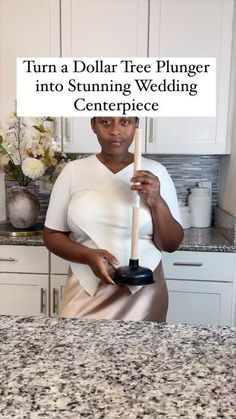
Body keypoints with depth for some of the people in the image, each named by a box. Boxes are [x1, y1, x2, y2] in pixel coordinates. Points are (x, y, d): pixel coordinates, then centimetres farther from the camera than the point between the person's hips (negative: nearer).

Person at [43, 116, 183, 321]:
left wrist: (157, 202, -20)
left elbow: (171, 244, -3)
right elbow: (52, 235, 2)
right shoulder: (73, 171, -2)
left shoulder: (155, 172, -4)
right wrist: (88, 255, -16)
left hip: (142, 295, 0)